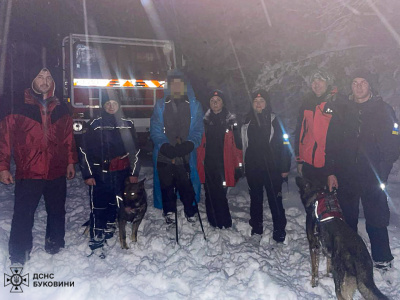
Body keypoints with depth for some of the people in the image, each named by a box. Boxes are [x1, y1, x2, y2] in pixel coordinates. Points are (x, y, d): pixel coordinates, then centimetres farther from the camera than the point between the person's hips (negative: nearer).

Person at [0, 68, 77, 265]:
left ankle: (55, 247, 33)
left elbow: (69, 137, 12)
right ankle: (18, 258, 15)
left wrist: (71, 162, 11)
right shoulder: (19, 108, -2)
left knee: (57, 212, 15)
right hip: (28, 173, -3)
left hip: (57, 173, 3)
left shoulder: (61, 109, 9)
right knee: (23, 216, 0)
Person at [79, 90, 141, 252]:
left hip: (120, 174, 3)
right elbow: (84, 150, 0)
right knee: (98, 206, -2)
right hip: (99, 174, -2)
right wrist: (87, 174, -4)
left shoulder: (127, 124, 8)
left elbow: (135, 150, 12)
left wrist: (134, 172, 9)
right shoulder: (95, 124, 0)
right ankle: (97, 237, 9)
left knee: (115, 204, 13)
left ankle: (110, 228, 33)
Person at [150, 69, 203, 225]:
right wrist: (164, 146, -15)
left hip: (186, 155, -1)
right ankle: (169, 212, 32)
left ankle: (190, 211, 25)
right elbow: (155, 129, 1)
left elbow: (198, 130, 1)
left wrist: (189, 144, -17)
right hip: (164, 154, 1)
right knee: (166, 185, 12)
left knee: (187, 185, 2)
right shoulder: (160, 105, 8)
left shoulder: (194, 106, 7)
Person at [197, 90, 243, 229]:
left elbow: (238, 143, -2)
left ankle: (224, 223, 13)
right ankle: (214, 222, 24)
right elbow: (199, 143, 13)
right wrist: (199, 163, 9)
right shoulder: (205, 120, 9)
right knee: (210, 194, 9)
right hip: (208, 164, 3)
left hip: (224, 164, -3)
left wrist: (239, 164, -8)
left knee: (220, 194, -3)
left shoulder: (231, 121, 1)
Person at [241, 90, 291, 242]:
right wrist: (243, 165, 11)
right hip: (252, 168, 4)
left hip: (271, 168, -3)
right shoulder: (247, 121, 8)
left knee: (275, 200, -1)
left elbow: (284, 144, -4)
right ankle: (256, 228, 29)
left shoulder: (274, 120, -2)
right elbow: (243, 145, 13)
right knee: (255, 199, 14)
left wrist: (285, 167, -8)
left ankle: (279, 231, 12)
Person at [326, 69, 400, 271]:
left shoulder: (383, 110, 2)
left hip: (372, 178, -2)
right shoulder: (343, 111, 9)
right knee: (347, 218, 11)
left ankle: (382, 259, 20)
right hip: (345, 177, 3)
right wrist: (331, 172, 2)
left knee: (376, 220, 2)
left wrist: (382, 172, -10)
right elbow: (331, 143, 8)